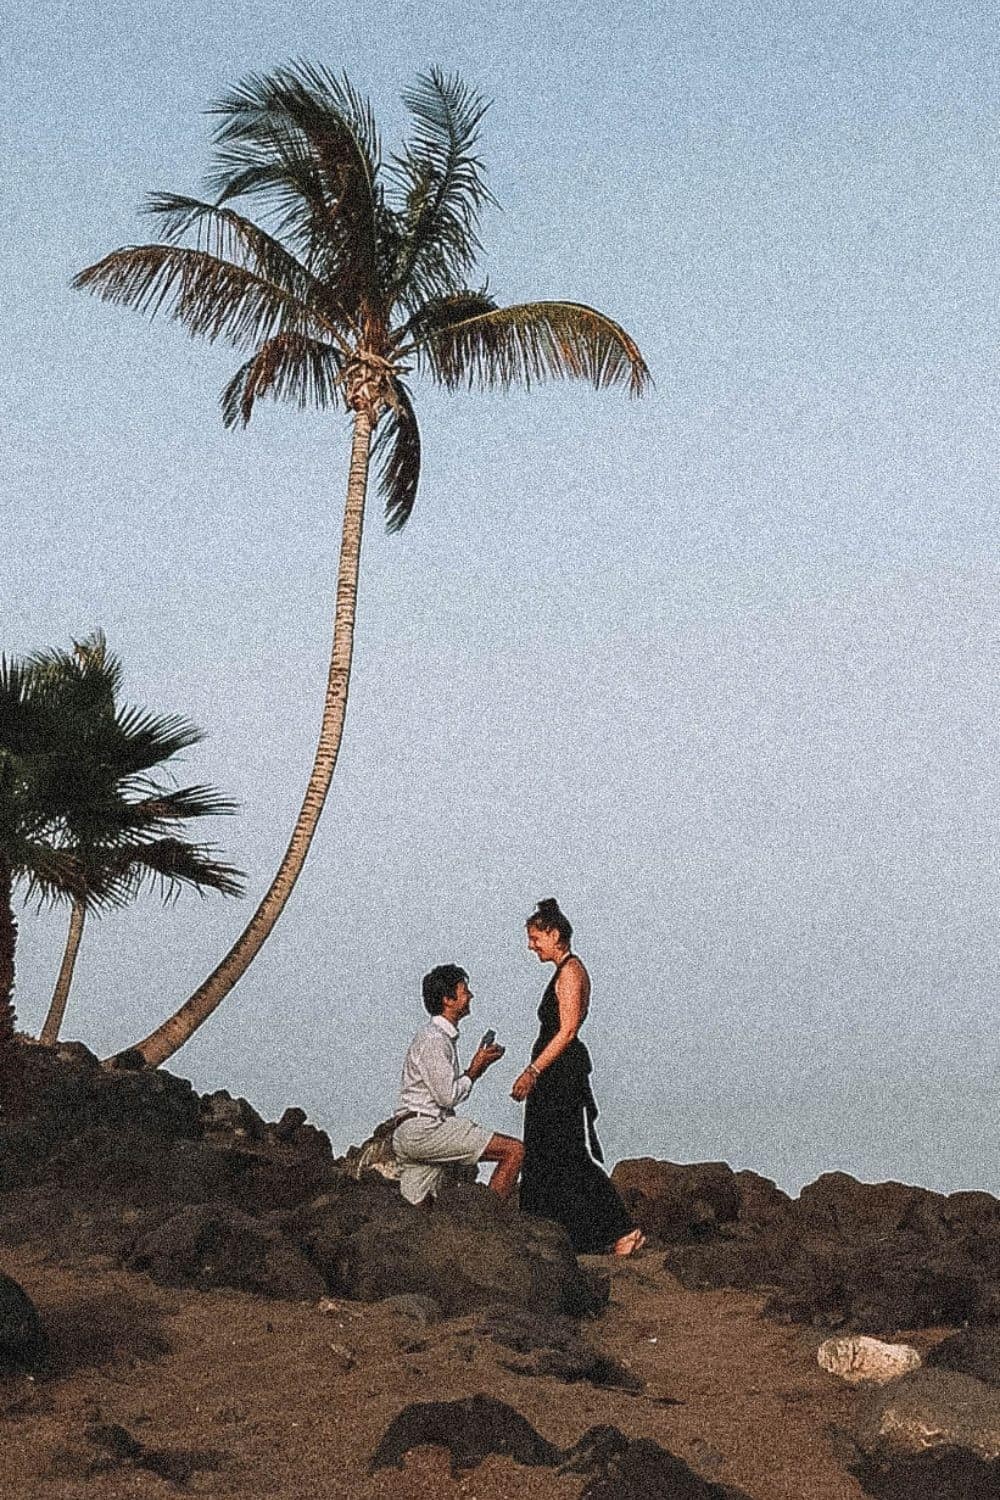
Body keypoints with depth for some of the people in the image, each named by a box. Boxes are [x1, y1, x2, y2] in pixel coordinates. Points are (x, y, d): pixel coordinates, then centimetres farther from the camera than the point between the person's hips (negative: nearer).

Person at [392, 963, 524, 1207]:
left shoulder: (443, 1036, 20)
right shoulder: (433, 1039, -12)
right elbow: (448, 1095, -16)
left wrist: (477, 1068, 11)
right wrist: (475, 1070, -2)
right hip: (423, 1129, -11)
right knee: (514, 1150, -13)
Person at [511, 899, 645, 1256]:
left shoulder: (570, 971, -14)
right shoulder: (566, 971, 16)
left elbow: (567, 1030, -20)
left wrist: (533, 1071, -21)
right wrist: (534, 1073, 22)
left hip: (561, 1075, -10)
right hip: (554, 1076, 10)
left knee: (569, 1159, -9)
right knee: (541, 1159, 12)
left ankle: (621, 1231, -8)